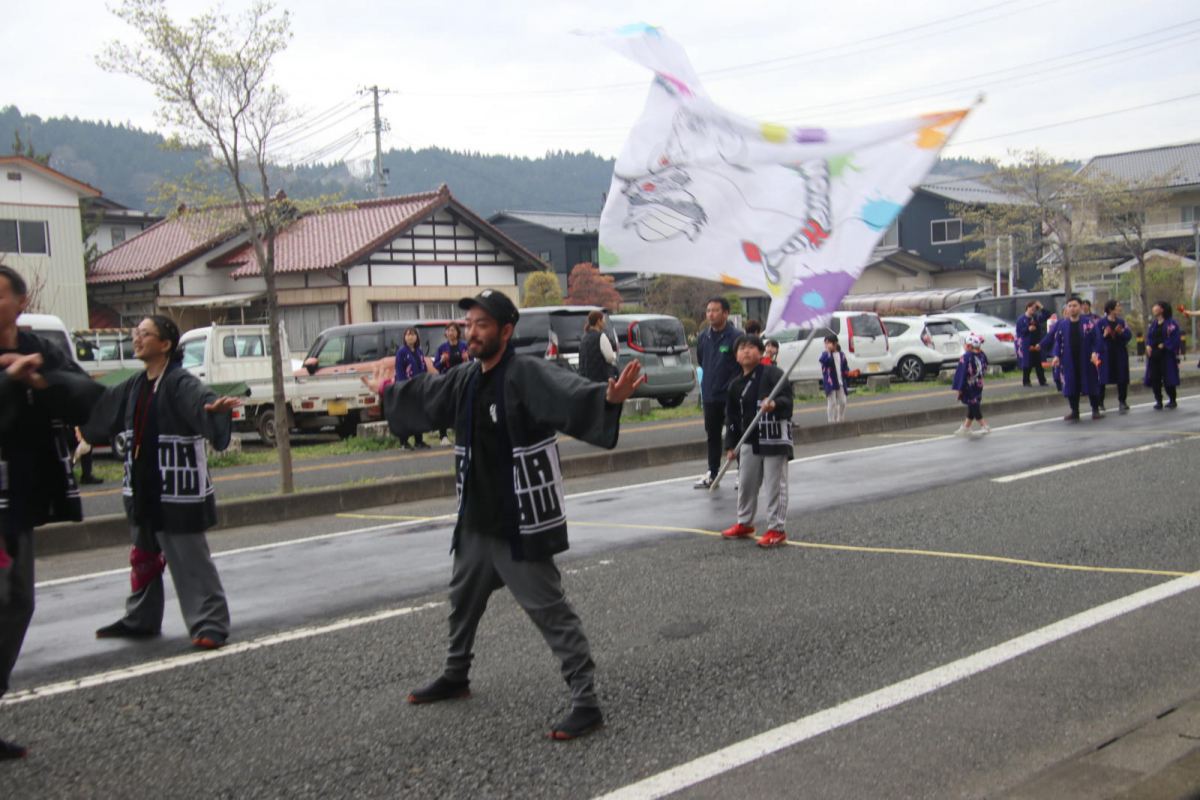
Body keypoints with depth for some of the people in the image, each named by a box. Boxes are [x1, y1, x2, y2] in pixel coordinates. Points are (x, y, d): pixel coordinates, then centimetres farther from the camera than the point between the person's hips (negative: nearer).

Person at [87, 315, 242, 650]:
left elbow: (201, 402, -36)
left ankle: (210, 623, 1)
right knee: (143, 557, 21)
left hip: (178, 492, -9)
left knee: (190, 559, -6)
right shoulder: (135, 387, 10)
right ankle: (140, 619, 36)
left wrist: (216, 408, -59)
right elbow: (101, 408, 26)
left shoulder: (181, 383, -16)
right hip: (143, 490, 9)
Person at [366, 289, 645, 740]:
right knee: (463, 598, 26)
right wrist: (387, 394, 44)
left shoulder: (528, 376, -20)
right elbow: (423, 398, 27)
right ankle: (455, 677, 49)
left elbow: (570, 398, -38)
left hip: (520, 525, -9)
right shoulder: (465, 381, 6)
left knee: (550, 611, -7)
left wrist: (609, 399, -59)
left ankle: (586, 703, 0)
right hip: (475, 521, 9)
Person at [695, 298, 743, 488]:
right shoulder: (703, 336, 6)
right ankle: (712, 474, 22)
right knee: (712, 435, 13)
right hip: (710, 396, 6)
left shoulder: (736, 337, -11)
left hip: (731, 396, -6)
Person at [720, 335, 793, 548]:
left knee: (775, 484, -2)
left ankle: (777, 530, 7)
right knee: (746, 483, 15)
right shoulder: (736, 385, 9)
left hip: (775, 438, -6)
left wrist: (775, 404, -34)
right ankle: (744, 524, 32)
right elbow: (731, 417, 13)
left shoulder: (773, 374, -7)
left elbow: (787, 399, -13)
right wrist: (731, 445, 10)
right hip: (749, 441, 6)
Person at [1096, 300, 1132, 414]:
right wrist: (1104, 335, -24)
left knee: (1122, 377, 3)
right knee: (1103, 377, 0)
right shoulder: (1102, 322, -4)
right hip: (1106, 353, -4)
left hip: (1120, 353, 4)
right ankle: (1100, 402, 13)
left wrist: (1122, 332, -16)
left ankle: (1122, 401, 13)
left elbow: (1129, 335, 3)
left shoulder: (1121, 322, 8)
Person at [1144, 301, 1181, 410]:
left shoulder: (1171, 323, -6)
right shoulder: (1153, 324, 14)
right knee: (1154, 378, 2)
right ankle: (1158, 401, 10)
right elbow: (1148, 336, 15)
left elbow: (1175, 337, -12)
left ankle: (1172, 400, 12)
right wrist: (1148, 345, -3)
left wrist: (1164, 345, -15)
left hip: (1166, 355, -6)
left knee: (1168, 377, -2)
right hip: (1154, 354, 6)